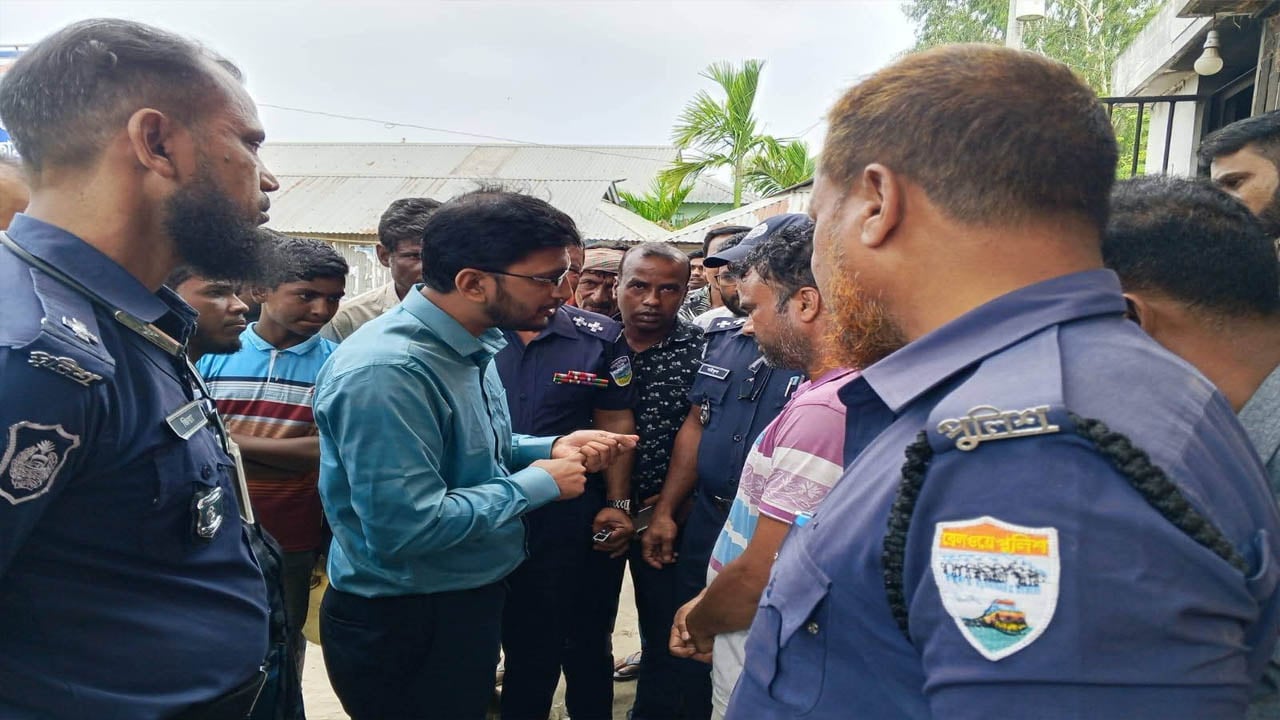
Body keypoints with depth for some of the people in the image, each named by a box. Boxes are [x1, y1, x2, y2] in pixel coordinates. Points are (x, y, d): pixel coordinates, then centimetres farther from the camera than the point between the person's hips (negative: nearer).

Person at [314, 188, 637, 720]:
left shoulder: (469, 345, 2)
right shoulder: (386, 371, -28)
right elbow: (404, 527, -33)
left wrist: (551, 448, -3)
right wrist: (537, 483, -22)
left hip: (469, 599, 9)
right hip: (402, 626, -9)